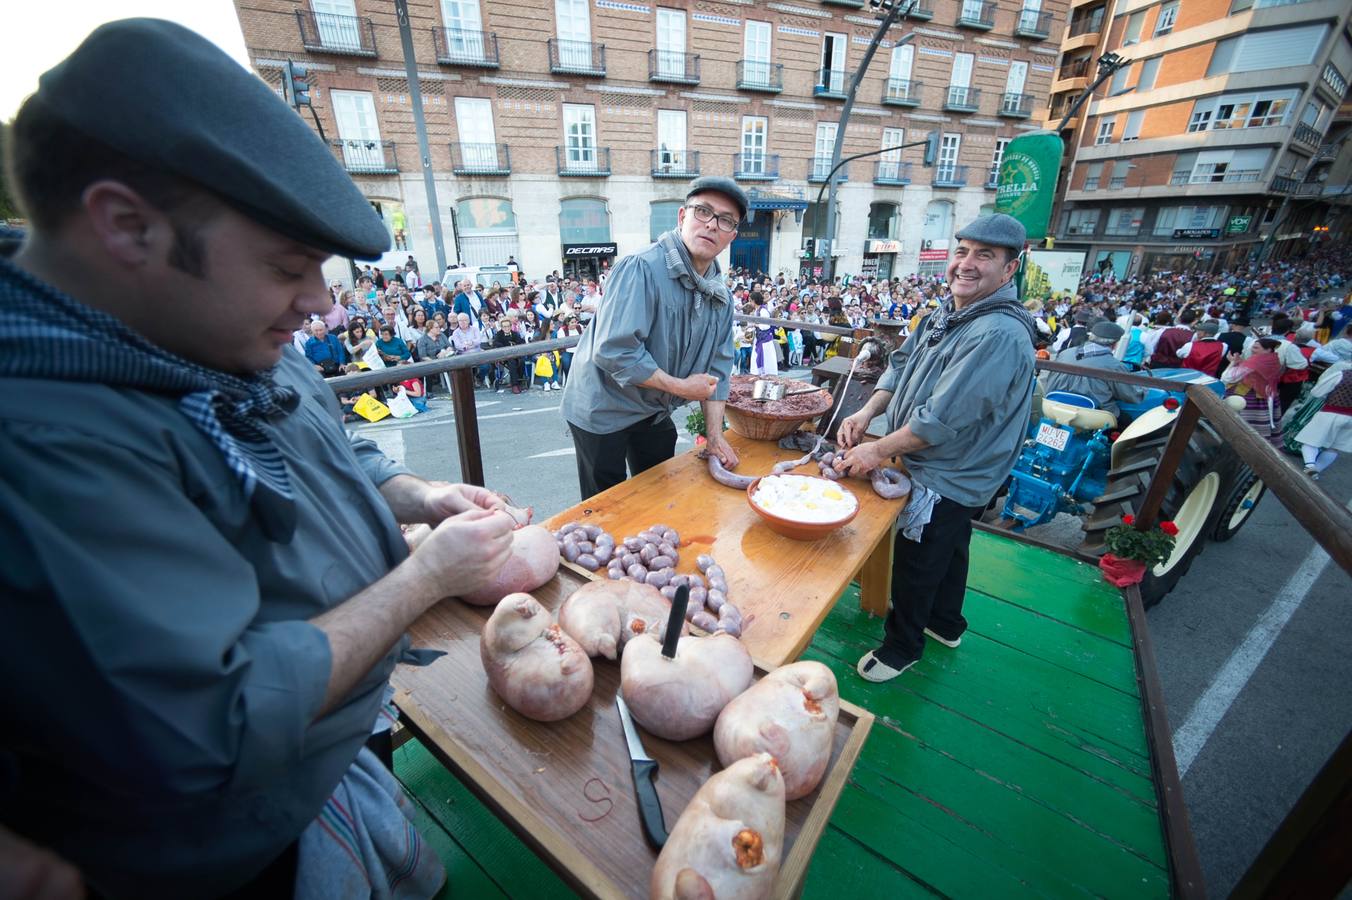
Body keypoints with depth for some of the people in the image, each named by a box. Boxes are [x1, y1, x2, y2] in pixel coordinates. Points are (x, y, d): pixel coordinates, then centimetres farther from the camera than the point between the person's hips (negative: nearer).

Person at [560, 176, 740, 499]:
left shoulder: (721, 296, 0)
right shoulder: (642, 268, -25)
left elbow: (717, 366, 4)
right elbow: (613, 351, -32)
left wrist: (715, 433, -2)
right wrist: (681, 387, -23)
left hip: (654, 412, 7)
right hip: (603, 409, -7)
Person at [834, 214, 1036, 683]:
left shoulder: (999, 335, -28)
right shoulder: (947, 312, 2)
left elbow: (944, 418, -31)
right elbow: (902, 362, 7)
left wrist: (878, 450, -23)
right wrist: (868, 411, -8)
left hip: (948, 480, -9)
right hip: (946, 472, 9)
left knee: (915, 564, 6)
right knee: (948, 548, 26)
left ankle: (902, 646, 30)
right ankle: (946, 623, 50)